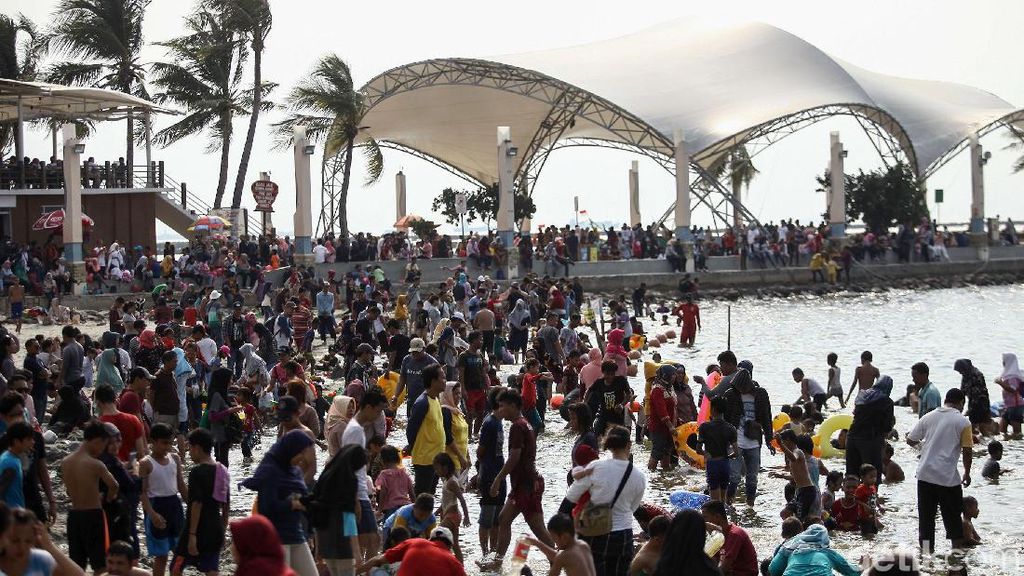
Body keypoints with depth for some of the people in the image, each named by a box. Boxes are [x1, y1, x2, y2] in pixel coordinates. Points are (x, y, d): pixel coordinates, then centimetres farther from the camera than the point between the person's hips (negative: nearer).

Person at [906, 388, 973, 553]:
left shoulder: (929, 417, 7)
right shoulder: (963, 422, -4)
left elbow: (910, 440, 9)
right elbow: (967, 451, -6)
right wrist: (967, 473, 7)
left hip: (925, 474, 3)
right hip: (948, 477, -3)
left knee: (926, 516, 8)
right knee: (952, 516, 9)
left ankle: (926, 551, 8)